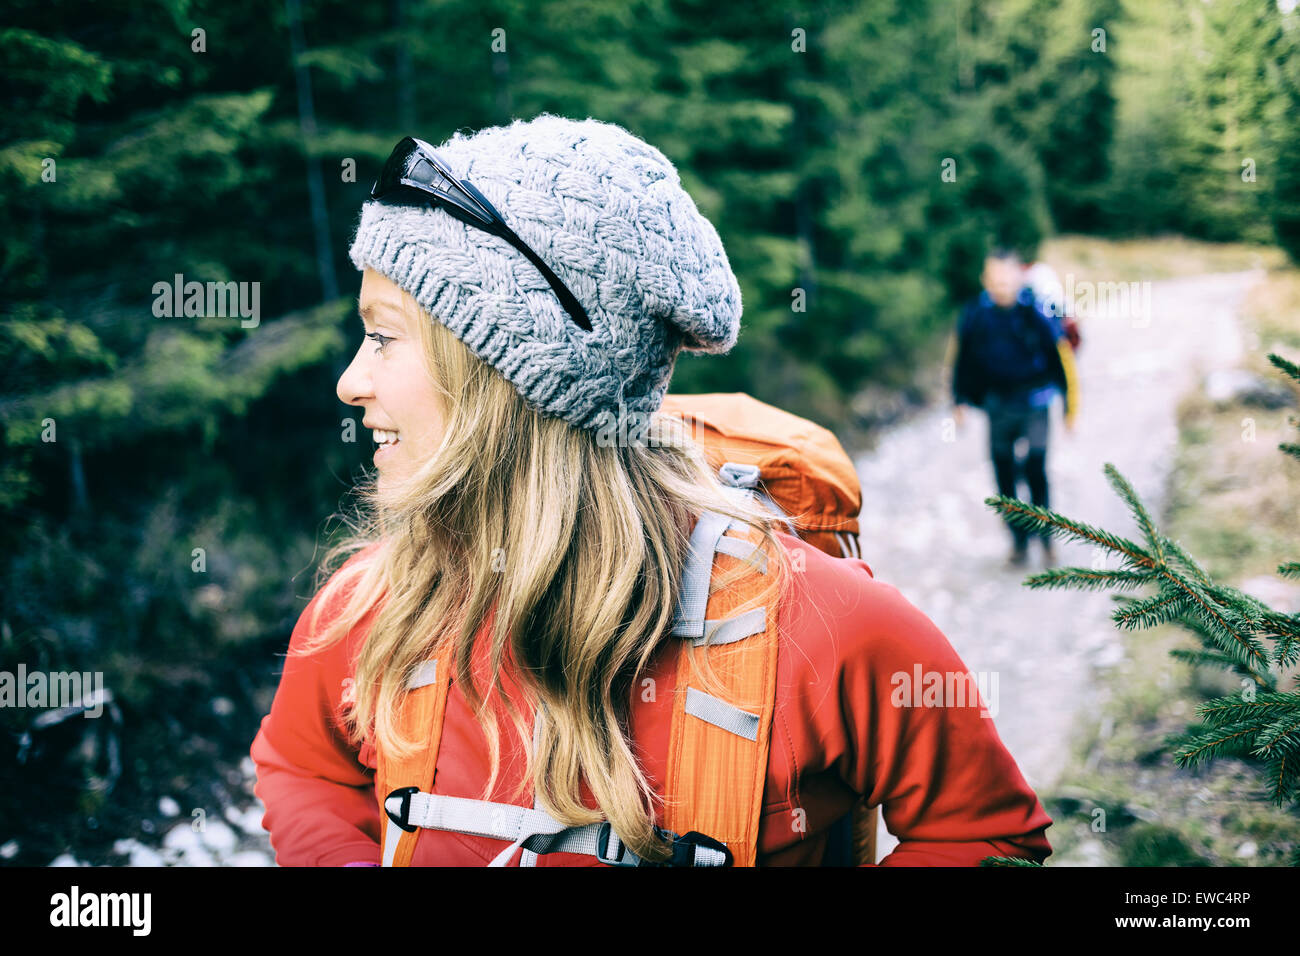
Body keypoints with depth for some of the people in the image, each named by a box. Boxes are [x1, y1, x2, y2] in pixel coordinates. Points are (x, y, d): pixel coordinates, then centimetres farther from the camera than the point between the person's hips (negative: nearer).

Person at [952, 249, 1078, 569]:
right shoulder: (975, 314, -6)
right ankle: (1019, 541, 20)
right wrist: (960, 401, 9)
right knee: (1004, 474, 6)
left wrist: (1070, 407, 0)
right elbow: (962, 358, 9)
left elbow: (1061, 356, -4)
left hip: (1034, 401, -3)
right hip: (998, 404, 3)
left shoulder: (1037, 311, -13)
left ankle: (1046, 537, 7)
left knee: (1035, 468, -11)